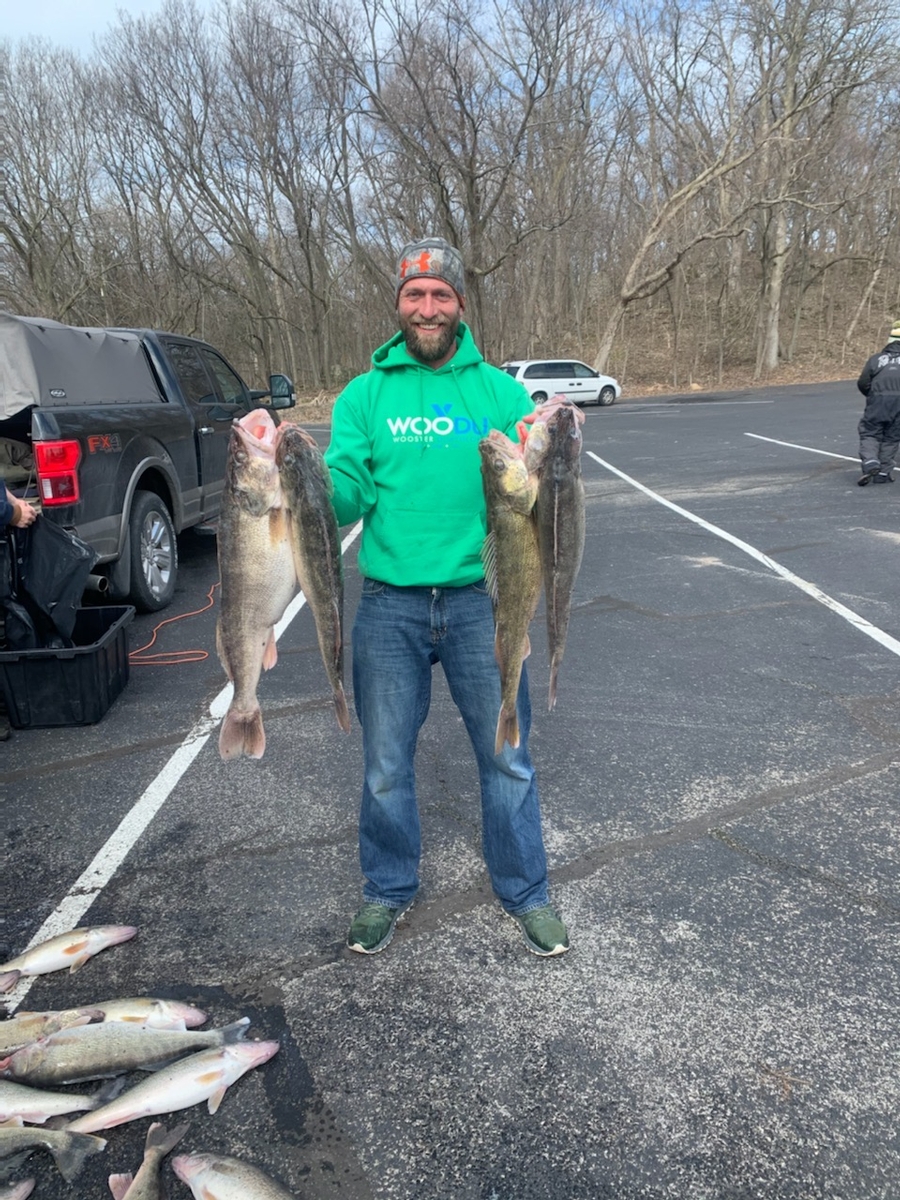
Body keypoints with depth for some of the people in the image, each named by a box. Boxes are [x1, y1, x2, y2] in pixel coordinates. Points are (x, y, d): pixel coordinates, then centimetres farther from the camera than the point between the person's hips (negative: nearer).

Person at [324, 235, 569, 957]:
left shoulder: (499, 391, 5)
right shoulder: (364, 395, 6)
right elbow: (347, 494, -2)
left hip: (480, 596, 0)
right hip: (390, 604, 1)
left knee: (507, 755, 9)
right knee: (386, 763, 11)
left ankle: (525, 892, 30)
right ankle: (390, 891, 34)